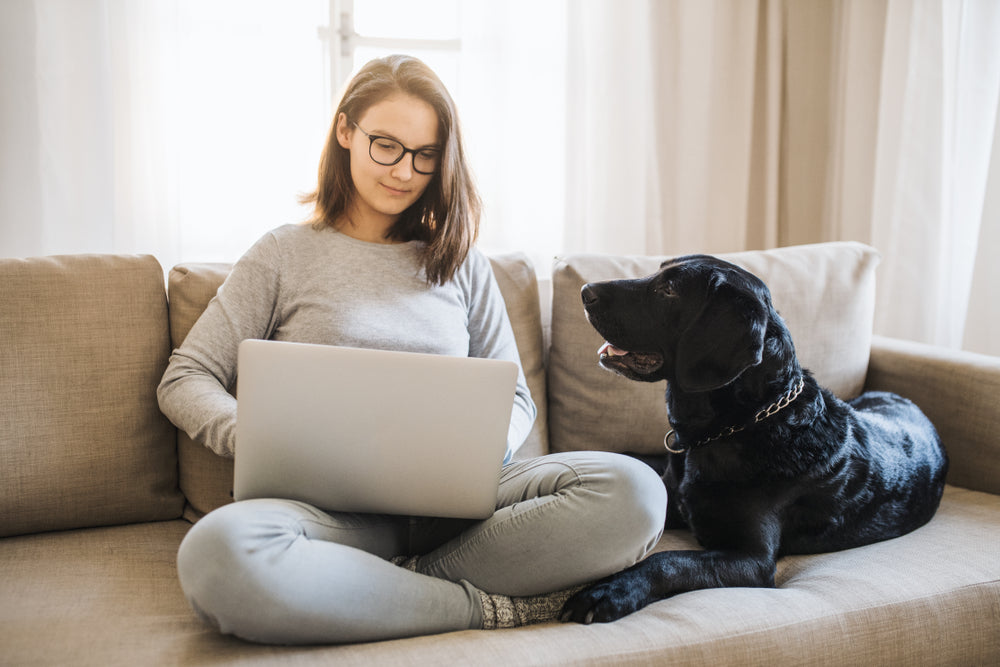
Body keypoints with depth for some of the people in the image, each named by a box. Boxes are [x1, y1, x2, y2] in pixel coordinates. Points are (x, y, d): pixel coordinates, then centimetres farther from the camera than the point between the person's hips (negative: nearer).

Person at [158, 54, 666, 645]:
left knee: (634, 491, -24)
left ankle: (392, 586, -22)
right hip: (329, 503, -2)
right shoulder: (287, 255, 13)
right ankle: (491, 606, -23)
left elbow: (515, 397, 19)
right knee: (219, 553, -39)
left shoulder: (463, 266, 20)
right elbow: (185, 380, 8)